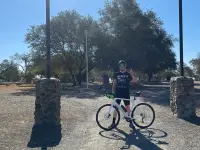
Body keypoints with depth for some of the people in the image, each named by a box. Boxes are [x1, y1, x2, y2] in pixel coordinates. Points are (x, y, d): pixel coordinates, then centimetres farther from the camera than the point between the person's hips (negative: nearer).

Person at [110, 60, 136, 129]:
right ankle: (113, 122, 13)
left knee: (127, 107, 2)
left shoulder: (128, 74, 2)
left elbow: (134, 81, -9)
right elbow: (114, 84, 8)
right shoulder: (116, 74, 6)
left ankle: (130, 122, 12)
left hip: (126, 94, -1)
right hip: (118, 93, 1)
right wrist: (113, 92, 2)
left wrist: (132, 74, -24)